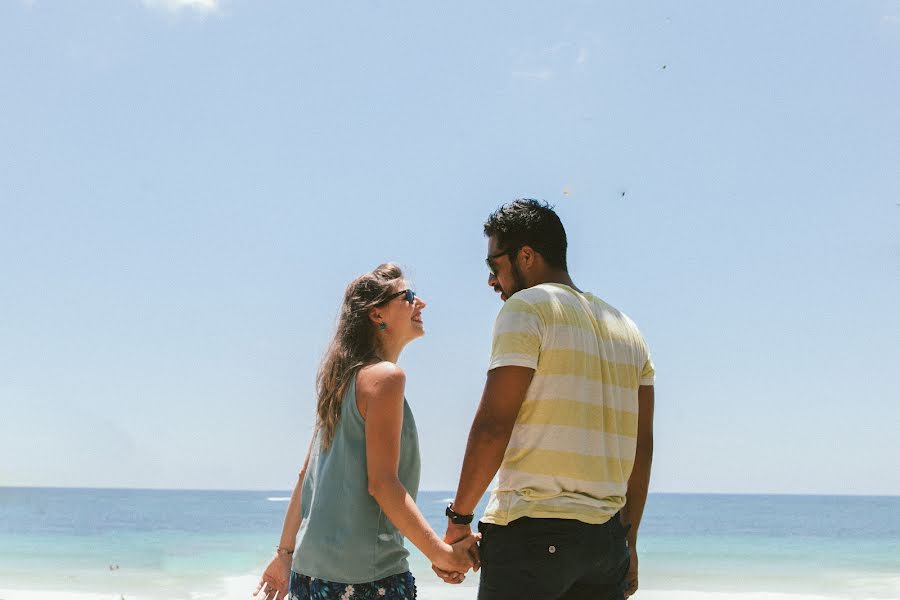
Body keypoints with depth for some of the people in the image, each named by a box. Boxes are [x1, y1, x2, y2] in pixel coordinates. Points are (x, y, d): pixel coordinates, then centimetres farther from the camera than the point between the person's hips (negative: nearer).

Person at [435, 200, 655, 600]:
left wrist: (458, 519, -4)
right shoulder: (626, 329, 18)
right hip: (606, 537, 7)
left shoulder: (526, 307, -3)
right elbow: (642, 446, 16)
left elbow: (493, 424, -11)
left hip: (531, 533, -7)